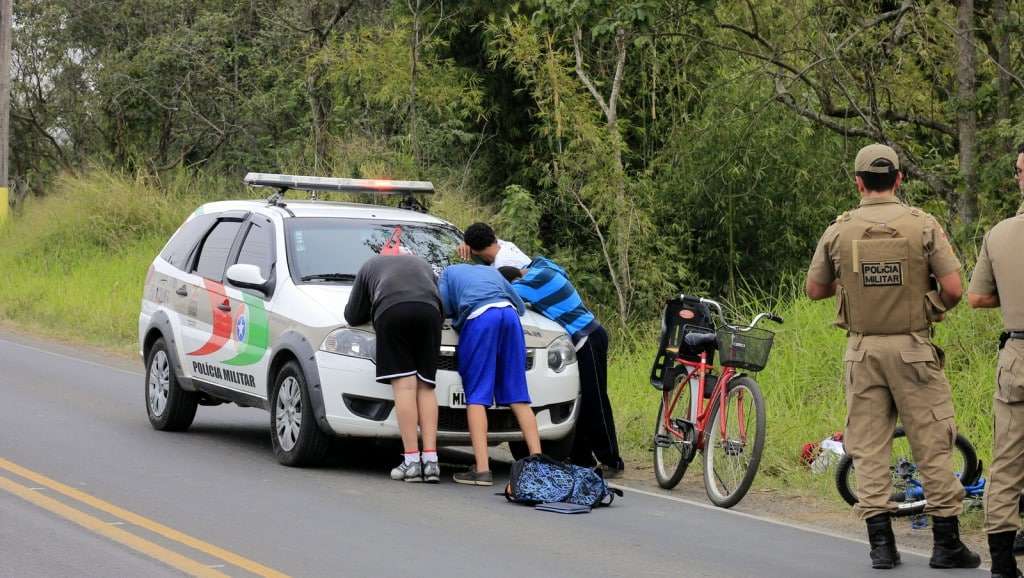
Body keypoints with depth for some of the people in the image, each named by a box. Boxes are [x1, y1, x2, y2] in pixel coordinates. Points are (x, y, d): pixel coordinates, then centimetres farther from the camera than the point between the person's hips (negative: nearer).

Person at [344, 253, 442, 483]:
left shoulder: (370, 267, 33)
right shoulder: (423, 265, 41)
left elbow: (353, 315, 29)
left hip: (391, 312, -2)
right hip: (429, 312, 2)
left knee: (404, 385, -5)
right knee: (425, 387, 4)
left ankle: (411, 461, -11)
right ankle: (431, 460, -7)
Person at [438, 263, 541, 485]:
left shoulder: (448, 273, 28)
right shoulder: (492, 273, 38)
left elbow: (442, 307, 13)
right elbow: (520, 305, 31)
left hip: (479, 317, -4)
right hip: (509, 313, 4)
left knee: (476, 396, -6)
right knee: (518, 395, 6)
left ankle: (482, 469, -16)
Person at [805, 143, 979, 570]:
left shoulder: (839, 231, 0)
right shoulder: (923, 226, -6)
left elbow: (815, 290, 9)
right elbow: (953, 289, -10)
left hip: (862, 349, 2)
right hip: (913, 348, -2)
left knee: (868, 447, 7)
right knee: (932, 445, 4)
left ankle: (881, 543, 4)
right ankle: (947, 544, 6)